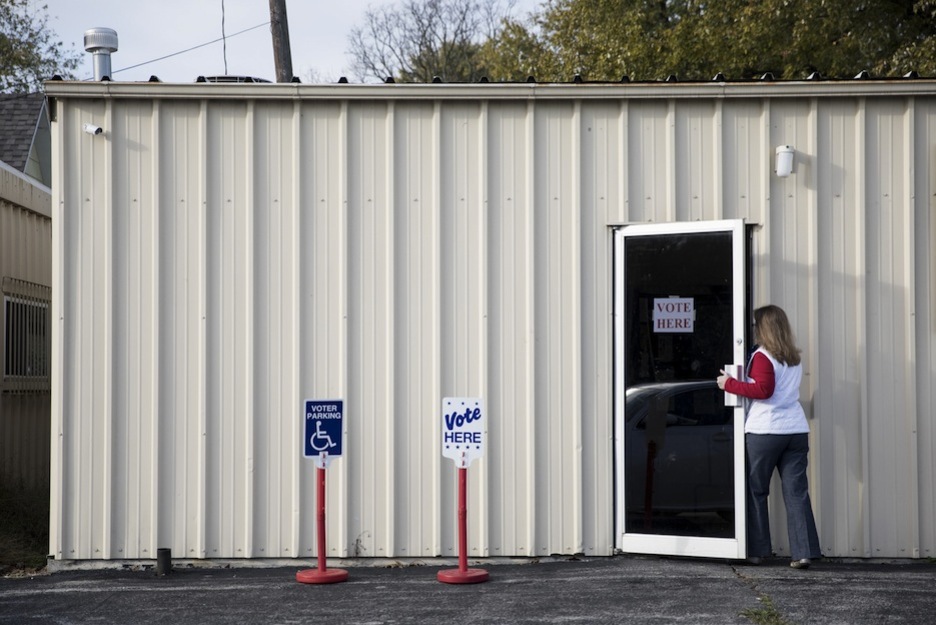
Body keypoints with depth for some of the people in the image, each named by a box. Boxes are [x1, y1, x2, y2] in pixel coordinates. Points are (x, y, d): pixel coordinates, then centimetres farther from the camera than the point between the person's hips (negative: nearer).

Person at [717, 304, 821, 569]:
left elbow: (763, 390, -16)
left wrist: (730, 384, -8)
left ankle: (755, 550, 11)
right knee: (796, 491, 2)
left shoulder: (762, 356, -7)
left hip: (765, 431, -6)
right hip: (797, 430, 6)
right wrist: (743, 378, 28)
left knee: (756, 491, 7)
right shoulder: (794, 359, 15)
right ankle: (803, 552, -5)